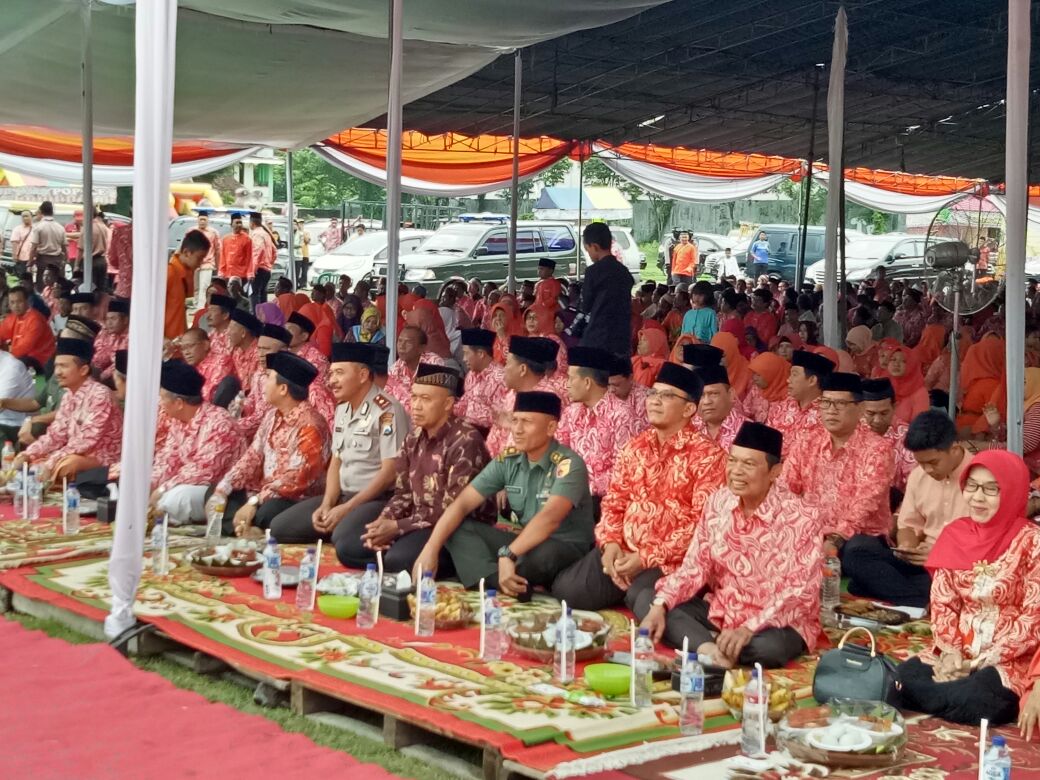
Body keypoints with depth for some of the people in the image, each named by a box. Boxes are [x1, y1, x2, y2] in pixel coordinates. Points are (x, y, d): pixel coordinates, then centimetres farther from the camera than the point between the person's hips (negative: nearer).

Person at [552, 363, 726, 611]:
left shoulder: (707, 455, -8)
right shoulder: (635, 446, 13)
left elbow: (703, 521, -14)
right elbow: (614, 500, 15)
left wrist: (647, 558, -18)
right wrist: (610, 543, -7)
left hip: (671, 559, -6)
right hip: (623, 550, 6)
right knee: (566, 589, -12)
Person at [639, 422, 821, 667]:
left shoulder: (800, 519, -17)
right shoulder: (717, 503, -1)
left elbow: (800, 593, -21)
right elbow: (695, 566, 0)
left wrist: (747, 629, -31)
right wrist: (659, 607, -16)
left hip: (778, 623, -6)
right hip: (720, 611, 6)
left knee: (769, 647, -39)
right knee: (646, 602, -10)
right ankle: (709, 649, -31)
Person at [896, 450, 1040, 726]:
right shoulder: (955, 534, 7)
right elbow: (942, 604, 7)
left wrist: (981, 662, -16)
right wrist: (950, 654, -11)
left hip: (1011, 660, -3)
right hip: (956, 655, 3)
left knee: (978, 699, -34)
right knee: (903, 678, -25)